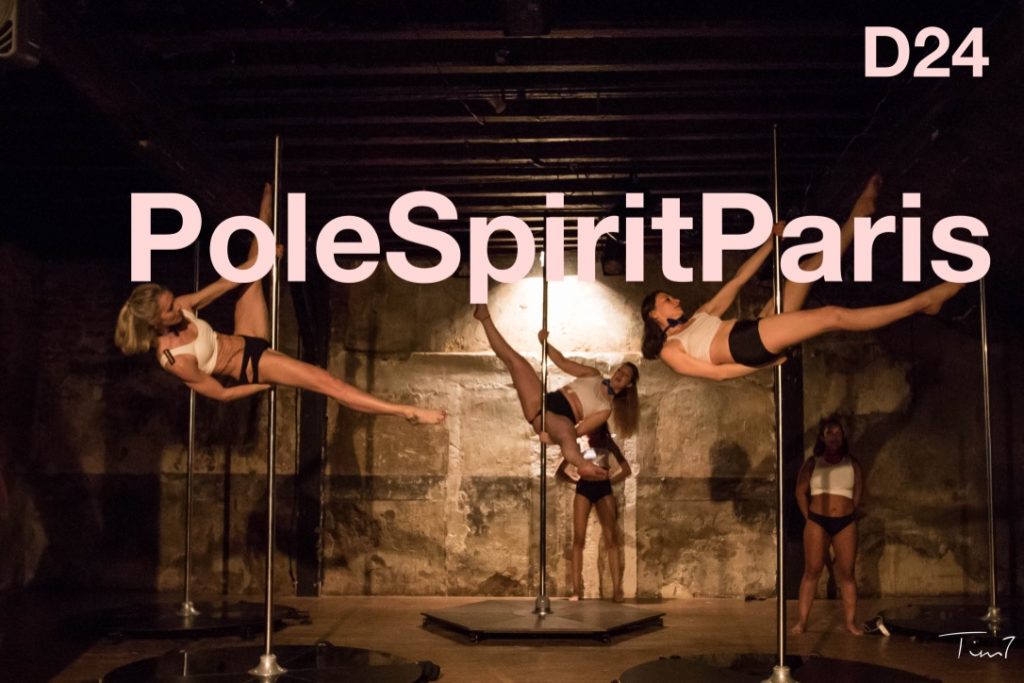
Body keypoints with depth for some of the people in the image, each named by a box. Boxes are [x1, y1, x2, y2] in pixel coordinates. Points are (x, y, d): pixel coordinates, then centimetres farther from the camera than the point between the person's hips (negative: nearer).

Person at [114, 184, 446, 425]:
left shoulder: (180, 307, -11)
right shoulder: (174, 360, -28)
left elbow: (226, 283, -2)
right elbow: (221, 394, -18)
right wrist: (266, 385, -9)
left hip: (246, 341, 8)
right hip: (252, 366, -8)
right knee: (328, 382, -19)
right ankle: (407, 412, -21)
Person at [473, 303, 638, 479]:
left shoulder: (606, 408, 5)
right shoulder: (593, 375, 20)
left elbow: (577, 431, -6)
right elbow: (563, 363, 17)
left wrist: (552, 436, -22)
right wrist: (545, 342, 0)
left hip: (557, 419, -6)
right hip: (541, 402, 7)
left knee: (566, 429, -47)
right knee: (515, 360, -7)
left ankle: (581, 463, -80)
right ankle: (485, 318, 1)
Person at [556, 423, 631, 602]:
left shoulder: (607, 442, 13)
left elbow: (626, 469, 15)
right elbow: (559, 473, 15)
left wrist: (609, 480, 8)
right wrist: (576, 479, 4)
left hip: (603, 489, 0)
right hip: (583, 489, 0)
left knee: (611, 539, -9)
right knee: (578, 539, -6)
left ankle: (617, 589, -13)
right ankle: (577, 590, -7)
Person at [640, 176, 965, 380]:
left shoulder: (700, 317, 28)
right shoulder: (669, 350, 6)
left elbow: (736, 282, 22)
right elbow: (718, 372, -5)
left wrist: (772, 240, 16)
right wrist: (765, 364, -8)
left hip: (759, 335, 9)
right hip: (749, 345, -9)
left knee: (809, 266, 11)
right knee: (834, 317, -19)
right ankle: (922, 301, -17)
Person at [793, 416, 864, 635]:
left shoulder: (852, 463, 6)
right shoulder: (812, 463, 3)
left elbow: (858, 494, 11)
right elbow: (800, 492, 6)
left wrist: (847, 512, 10)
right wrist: (809, 517, 5)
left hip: (845, 523, 1)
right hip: (817, 522, -1)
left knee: (846, 573, 2)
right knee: (812, 571, 0)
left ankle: (851, 622, 6)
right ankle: (802, 620, 2)